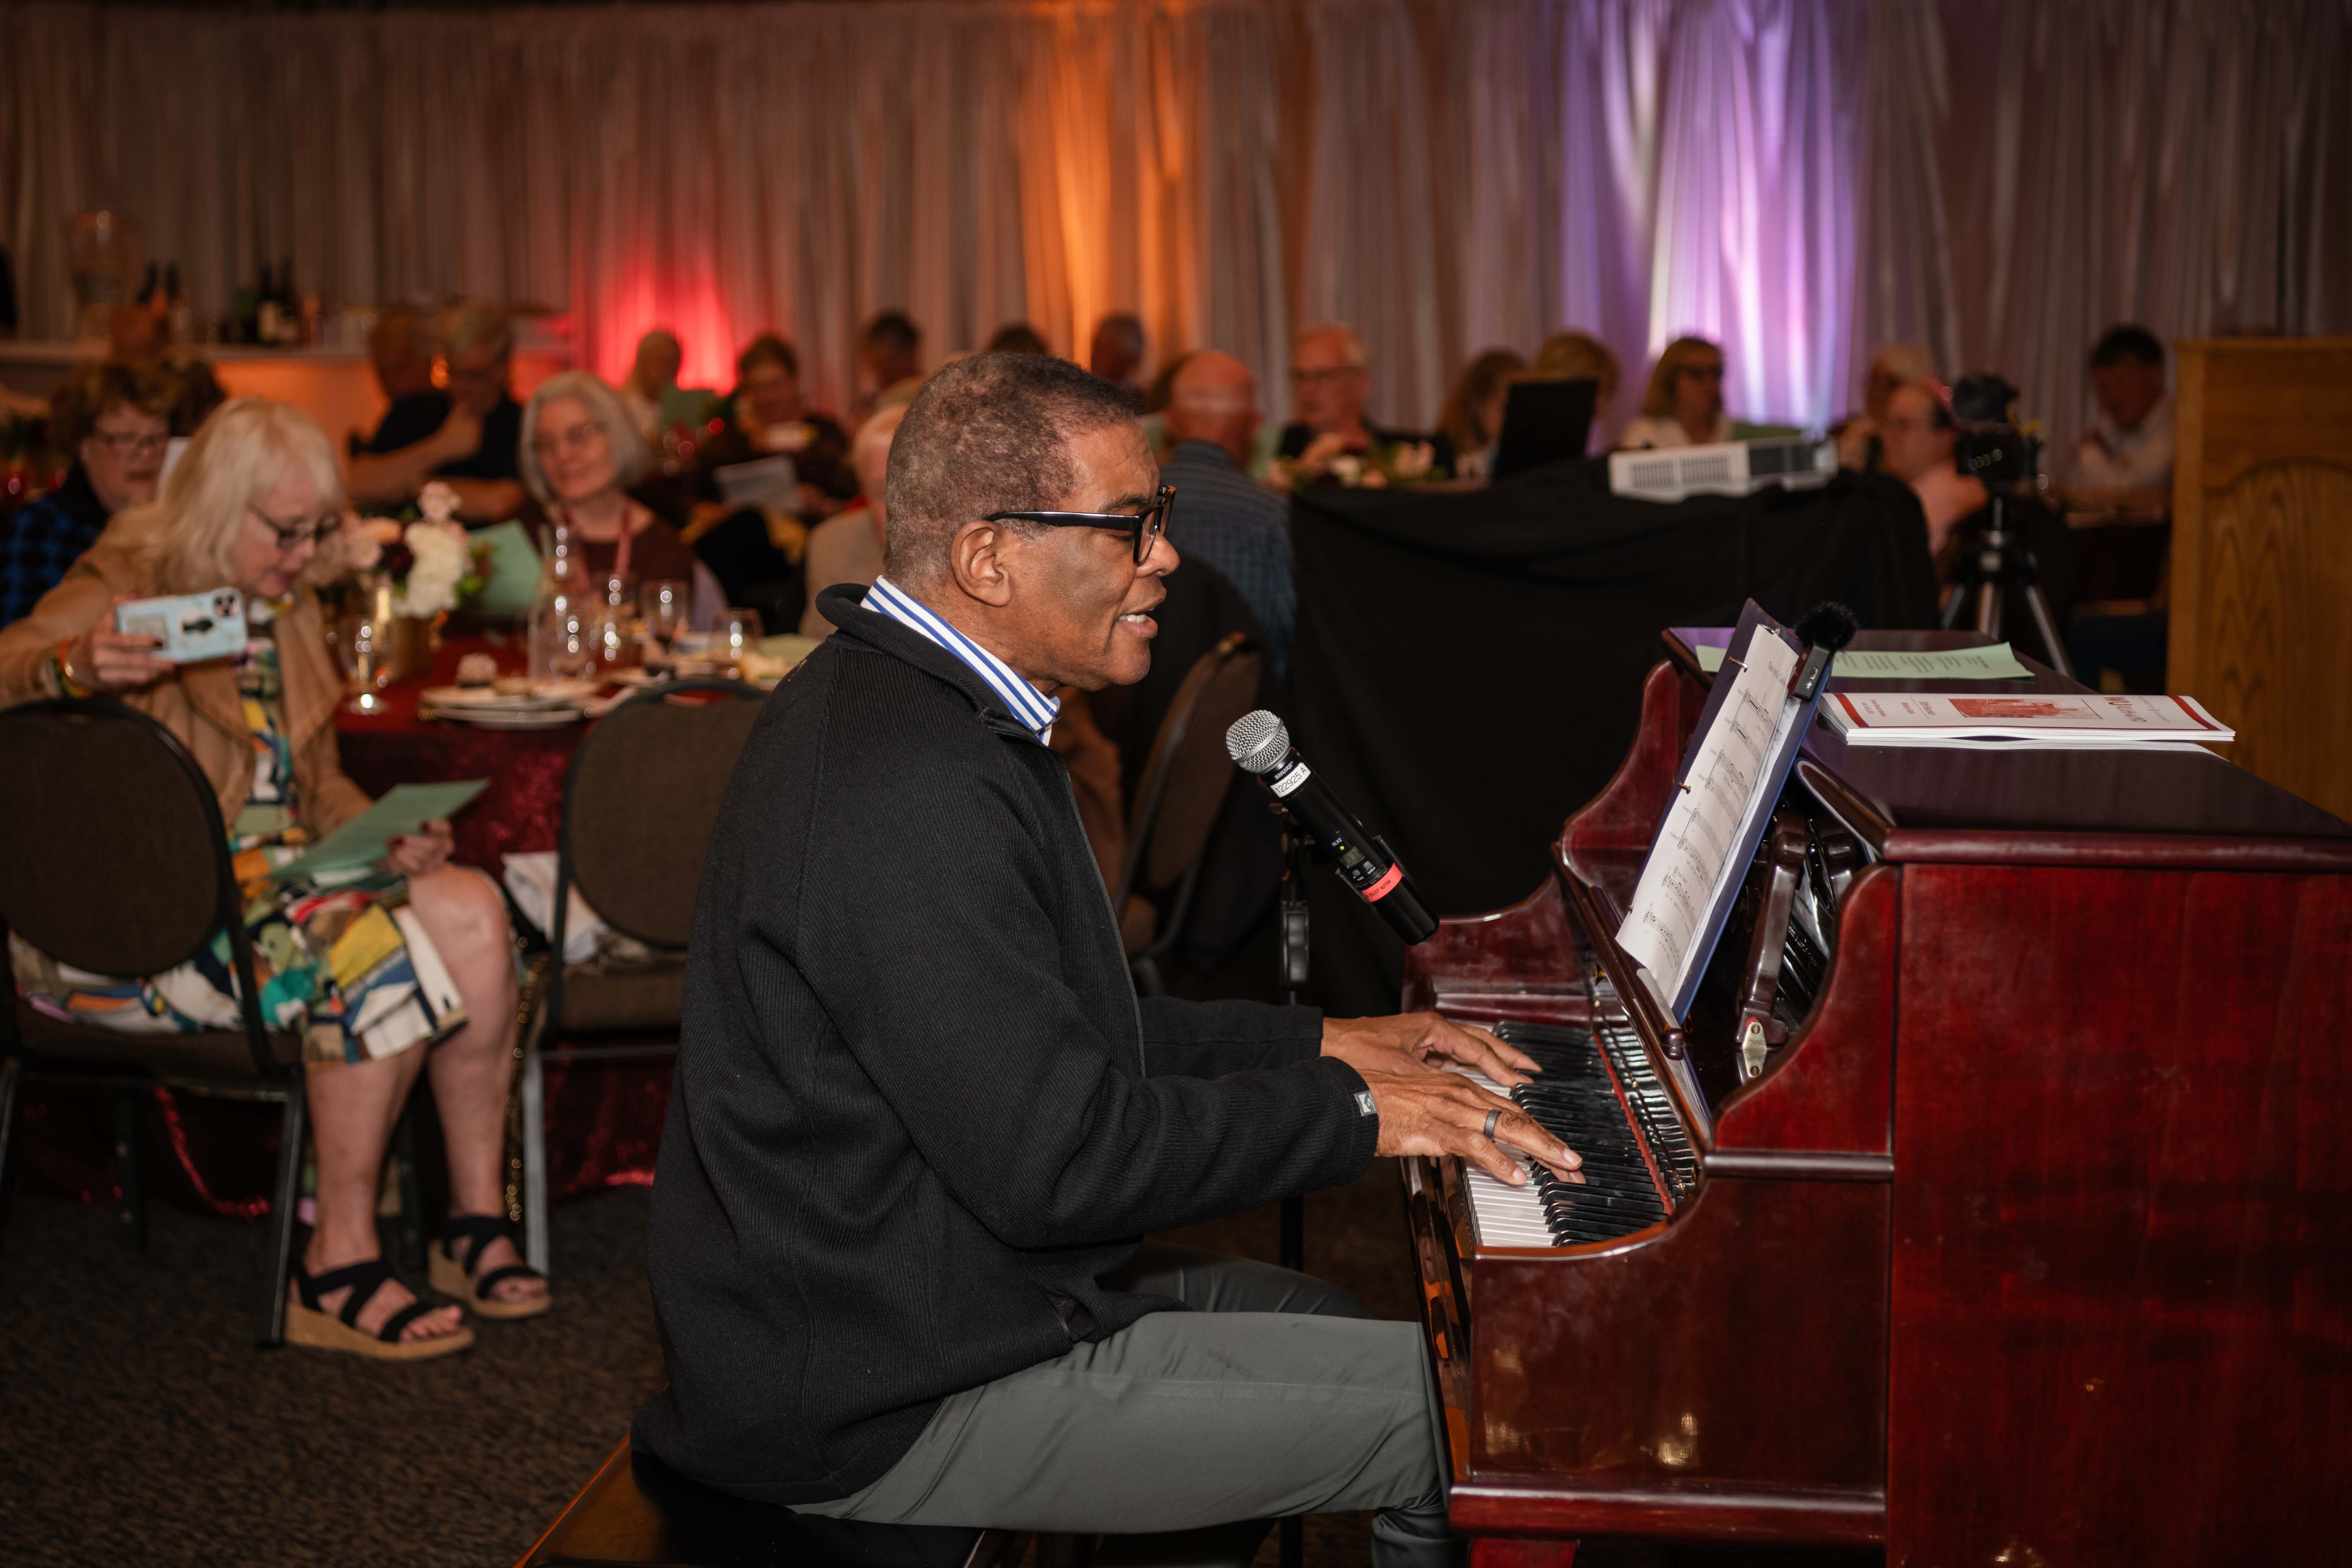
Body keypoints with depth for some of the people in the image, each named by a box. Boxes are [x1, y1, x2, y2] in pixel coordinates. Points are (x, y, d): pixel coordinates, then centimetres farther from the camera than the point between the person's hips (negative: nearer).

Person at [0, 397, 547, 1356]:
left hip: (269, 874, 7)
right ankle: (338, 1267, -21)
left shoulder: (289, 611, 17)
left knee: (473, 911, -17)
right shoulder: (125, 589, -7)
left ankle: (477, 1220, -11)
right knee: (376, 956, -30)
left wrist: (385, 836, 1)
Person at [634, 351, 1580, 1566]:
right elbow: (1056, 1155, -28)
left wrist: (1317, 1046, 10)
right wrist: (1348, 1110, -16)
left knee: (1311, 1320, 27)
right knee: (1453, 1400, -9)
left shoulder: (900, 701, 9)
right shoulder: (910, 785, -26)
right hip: (889, 1403, -11)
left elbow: (1062, 1024, 17)